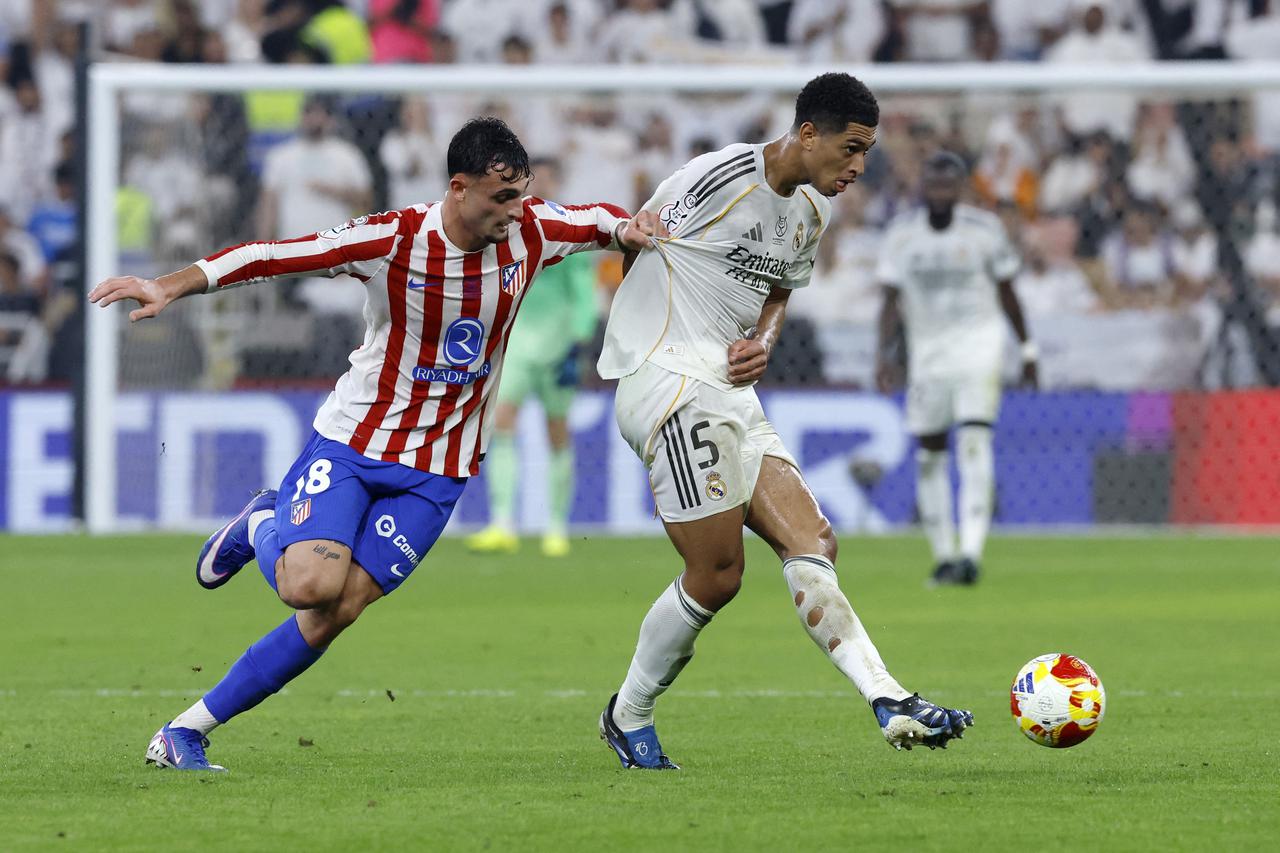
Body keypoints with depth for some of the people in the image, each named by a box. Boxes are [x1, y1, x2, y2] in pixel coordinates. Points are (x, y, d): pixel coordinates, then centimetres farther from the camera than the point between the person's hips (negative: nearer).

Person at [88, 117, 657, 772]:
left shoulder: (529, 232, -5)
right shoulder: (394, 240, -18)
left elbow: (603, 221, 15)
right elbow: (277, 256, -21)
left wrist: (630, 229, -9)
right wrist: (170, 286, -29)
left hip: (436, 471, 3)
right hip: (351, 442, -3)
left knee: (337, 613, -8)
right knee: (311, 585, -24)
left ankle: (187, 731, 2)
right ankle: (261, 528, 15)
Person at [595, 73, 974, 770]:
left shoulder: (812, 212, 12)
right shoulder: (721, 177, -15)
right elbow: (628, 241, -5)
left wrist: (761, 340, 4)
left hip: (731, 396, 9)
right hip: (670, 381, -9)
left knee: (811, 542, -3)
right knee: (716, 575, -8)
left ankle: (888, 703, -11)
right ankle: (628, 717, 10)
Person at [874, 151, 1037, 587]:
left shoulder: (984, 229, -3)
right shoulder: (901, 233, 0)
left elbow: (1006, 292, 7)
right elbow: (891, 299, 2)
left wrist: (1027, 350, 10)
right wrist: (884, 350, -11)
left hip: (978, 341, -3)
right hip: (926, 347, 3)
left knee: (974, 440, -18)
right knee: (929, 452, 5)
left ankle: (971, 552, -26)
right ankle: (944, 555, 17)